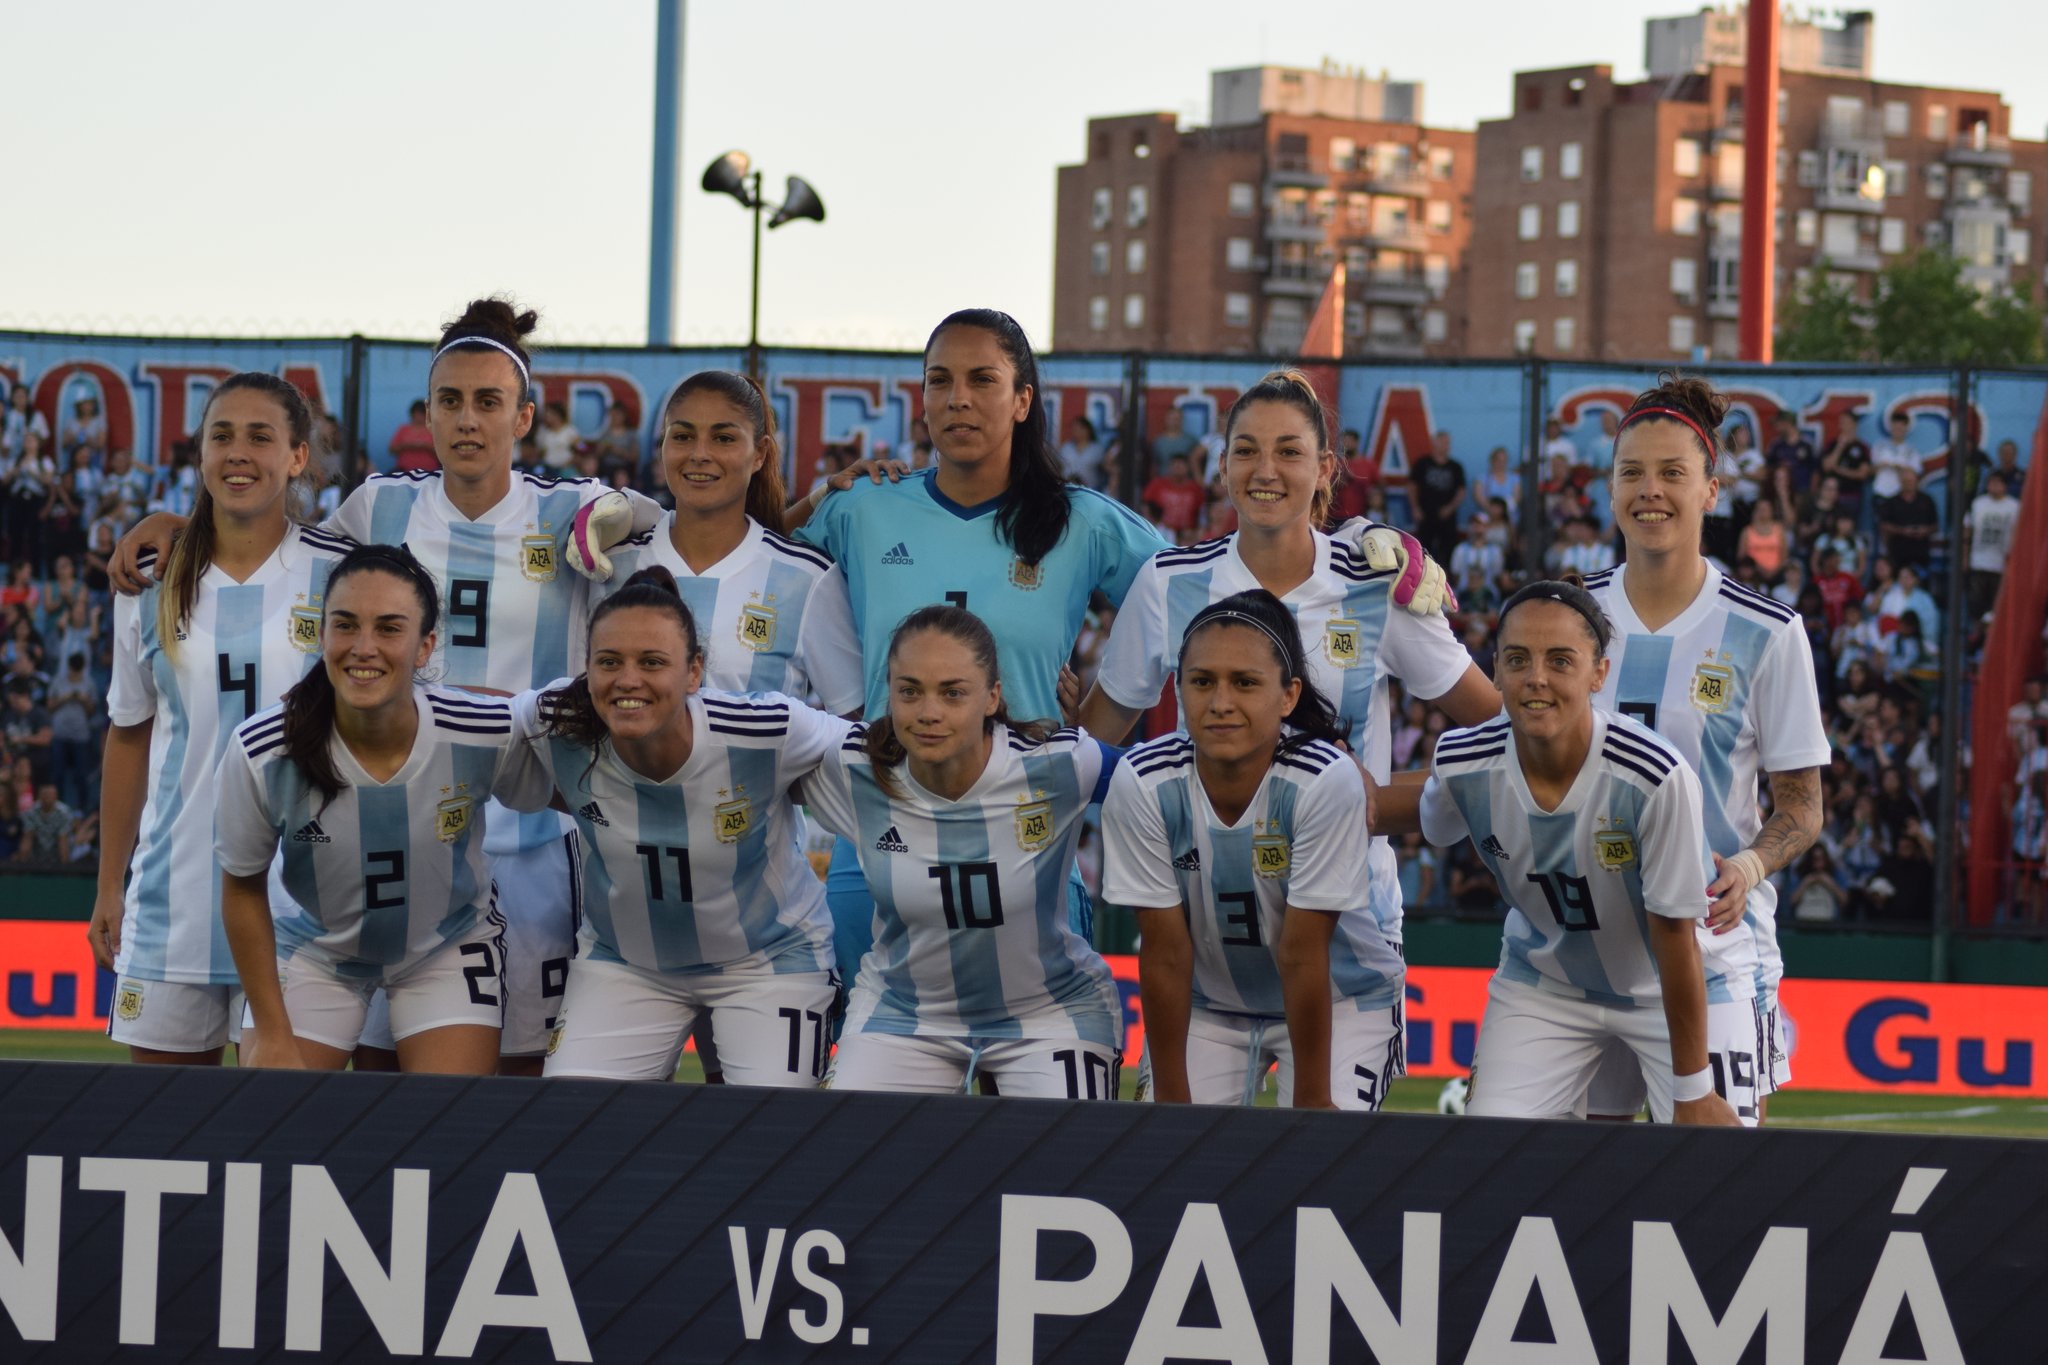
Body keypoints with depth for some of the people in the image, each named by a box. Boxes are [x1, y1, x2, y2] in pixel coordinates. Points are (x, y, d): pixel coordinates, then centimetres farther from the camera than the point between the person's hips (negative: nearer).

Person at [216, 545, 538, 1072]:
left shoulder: (490, 736, -29)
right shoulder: (260, 755, -27)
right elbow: (243, 890, -11)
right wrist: (272, 1034, -8)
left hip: (450, 948, 0)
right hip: (312, 948, 0)